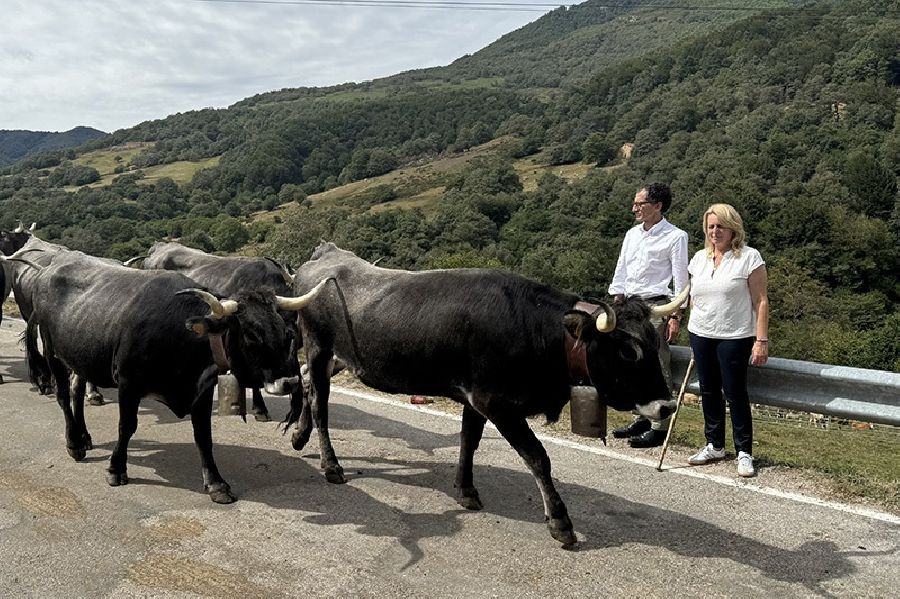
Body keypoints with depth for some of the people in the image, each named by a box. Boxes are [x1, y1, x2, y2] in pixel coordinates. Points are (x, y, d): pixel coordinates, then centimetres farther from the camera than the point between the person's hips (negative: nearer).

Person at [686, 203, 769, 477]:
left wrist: (761, 341, -15)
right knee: (709, 392, 12)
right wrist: (694, 333, 15)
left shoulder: (749, 257, -8)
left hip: (734, 338, -5)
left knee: (735, 393, -2)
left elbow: (761, 301, -9)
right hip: (701, 336, 6)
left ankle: (744, 452, 10)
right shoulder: (699, 258, 9)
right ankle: (715, 445, 25)